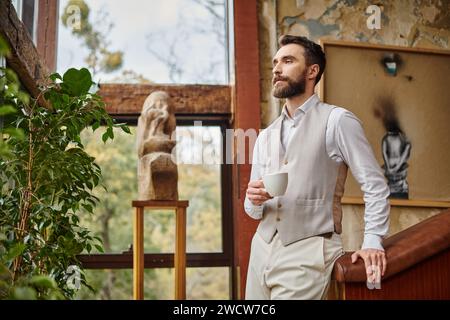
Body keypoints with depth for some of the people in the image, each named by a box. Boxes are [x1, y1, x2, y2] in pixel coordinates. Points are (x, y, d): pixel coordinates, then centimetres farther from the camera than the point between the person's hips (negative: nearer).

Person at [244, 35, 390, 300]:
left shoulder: (337, 121, -5)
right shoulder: (266, 136, 14)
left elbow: (375, 186, -6)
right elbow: (253, 210, 15)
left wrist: (373, 241, -14)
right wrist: (254, 201, -7)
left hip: (307, 253, -6)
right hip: (262, 249, 6)